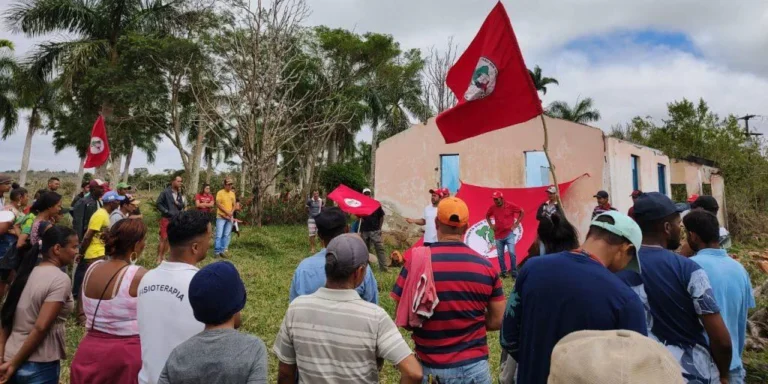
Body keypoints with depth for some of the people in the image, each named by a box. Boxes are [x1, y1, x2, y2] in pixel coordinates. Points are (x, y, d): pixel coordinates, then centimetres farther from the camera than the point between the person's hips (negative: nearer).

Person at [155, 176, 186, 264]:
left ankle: (163, 257, 21)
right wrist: (166, 211, -15)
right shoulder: (166, 192, -10)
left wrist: (178, 203, -16)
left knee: (169, 239, 12)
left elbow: (182, 206, 5)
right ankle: (159, 258, 5)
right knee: (163, 238, -3)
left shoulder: (180, 193, 7)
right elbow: (158, 203, -9)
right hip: (166, 218, -6)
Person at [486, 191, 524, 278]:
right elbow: (487, 216, 17)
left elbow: (522, 212, 0)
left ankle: (514, 272, 1)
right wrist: (491, 226, 6)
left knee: (512, 253, -11)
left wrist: (516, 224, -4)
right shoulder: (492, 207, -2)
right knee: (500, 255, 8)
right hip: (498, 235, 3)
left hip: (509, 234, -3)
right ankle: (503, 272, 21)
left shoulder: (510, 205, -10)